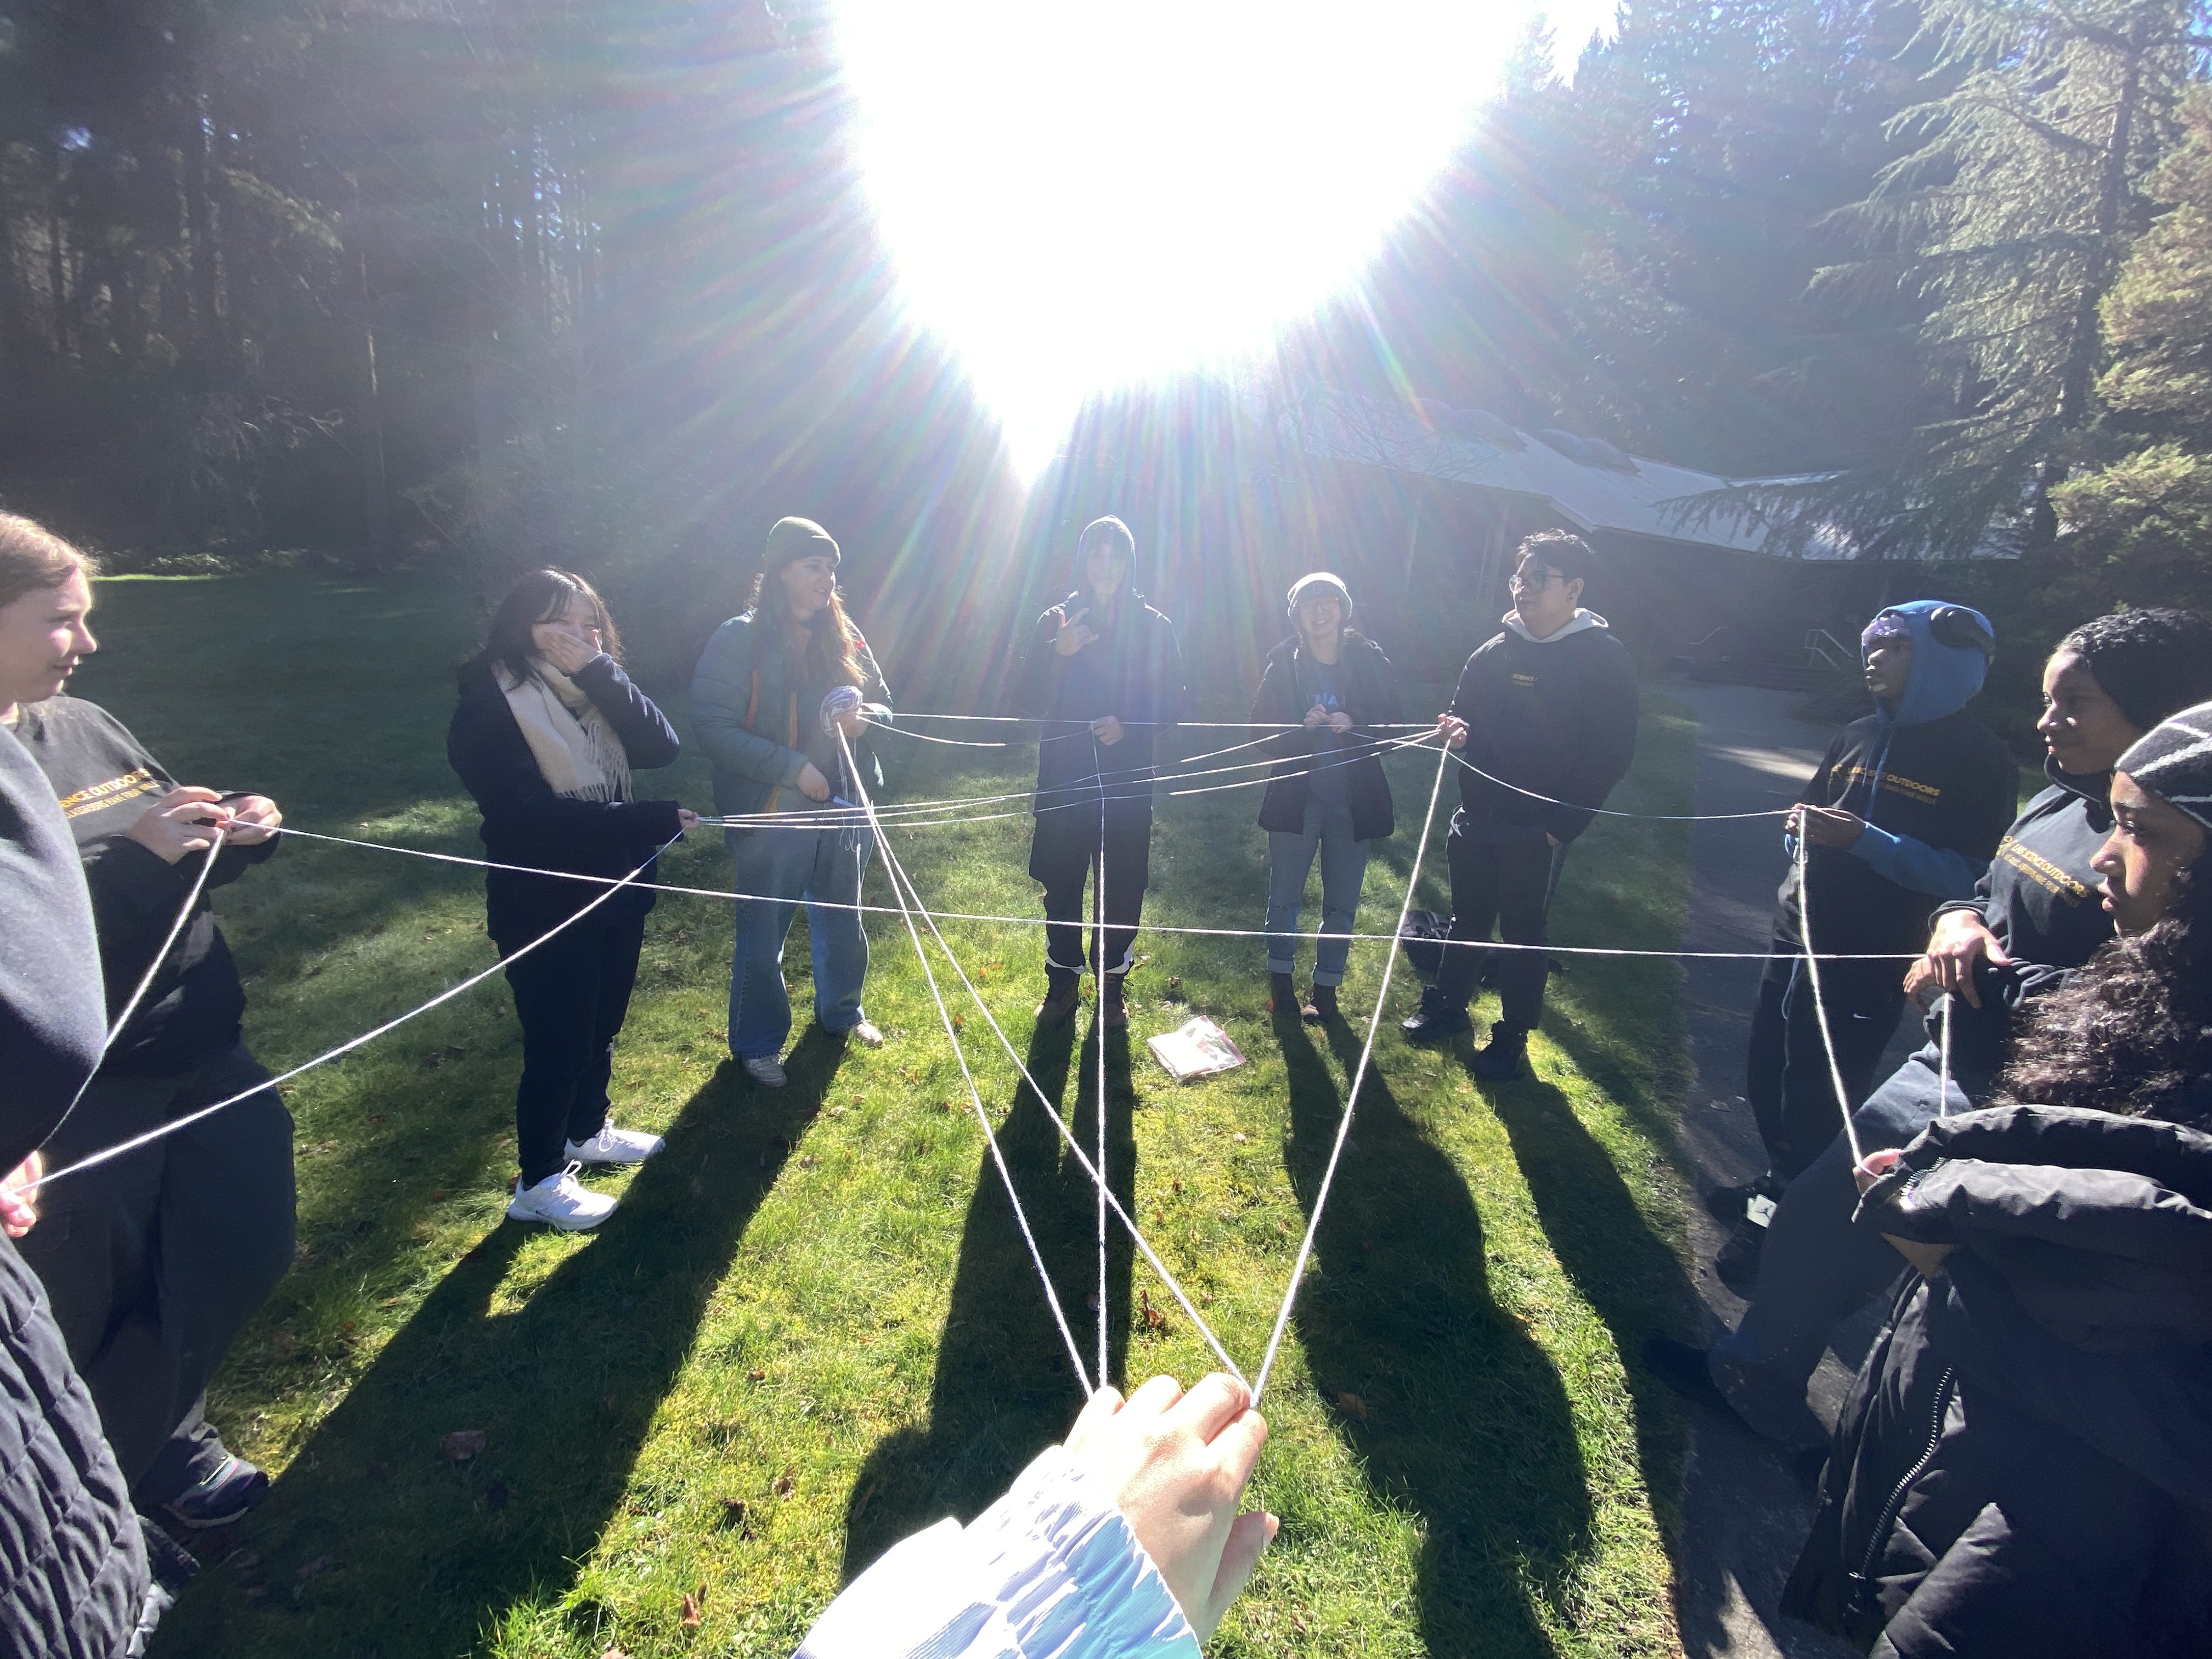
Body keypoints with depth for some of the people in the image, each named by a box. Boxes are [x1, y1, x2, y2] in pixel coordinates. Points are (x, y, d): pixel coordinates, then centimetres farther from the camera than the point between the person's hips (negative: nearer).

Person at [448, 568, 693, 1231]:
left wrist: (600, 672, -23)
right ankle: (539, 1182, 24)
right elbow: (532, 813, -26)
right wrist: (653, 820, -30)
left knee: (602, 1027, 22)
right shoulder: (491, 705, -17)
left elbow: (660, 747, -12)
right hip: (544, 909, -7)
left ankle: (587, 1130, 45)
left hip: (616, 891, 7)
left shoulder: (594, 690, 4)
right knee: (558, 1045, 4)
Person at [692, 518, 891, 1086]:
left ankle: (842, 1011, 43)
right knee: (763, 935, 8)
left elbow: (883, 701, 14)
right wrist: (793, 767, -23)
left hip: (842, 809, 5)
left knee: (842, 920, 20)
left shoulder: (845, 637, 4)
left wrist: (865, 718, -10)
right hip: (771, 817, -5)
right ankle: (756, 1043, 27)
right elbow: (714, 729, -18)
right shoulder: (740, 640, -12)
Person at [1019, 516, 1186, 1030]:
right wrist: (1059, 653, -18)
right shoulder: (1056, 621, 3)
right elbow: (1032, 703, -3)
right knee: (1062, 885, 7)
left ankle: (1112, 984, 24)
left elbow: (1172, 703, 2)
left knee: (1121, 889, 5)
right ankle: (1062, 984, 24)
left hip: (1128, 779, 0)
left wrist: (1128, 725, -15)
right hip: (1064, 777, 1)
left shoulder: (1153, 626, 1)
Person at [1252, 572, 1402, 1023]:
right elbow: (1262, 726, -5)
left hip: (1353, 800, 1)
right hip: (1295, 796, 0)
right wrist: (1303, 726, -23)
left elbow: (1390, 725, -2)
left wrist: (1352, 725, -21)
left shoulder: (1370, 660, -4)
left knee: (1342, 902, 9)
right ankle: (1281, 975, 32)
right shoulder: (1283, 662, -4)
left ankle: (1326, 985, 26)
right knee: (1284, 895, 11)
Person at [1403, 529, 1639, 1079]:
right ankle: (1447, 1006, 34)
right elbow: (1463, 714, 16)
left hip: (1538, 831, -4)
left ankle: (1512, 1038, 22)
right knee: (1467, 920, 17)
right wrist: (1458, 730, -9)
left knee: (1523, 933, 7)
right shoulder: (1495, 651, 6)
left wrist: (1563, 823, -16)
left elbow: (1610, 754, -10)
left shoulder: (1604, 658, -8)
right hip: (1477, 819, 5)